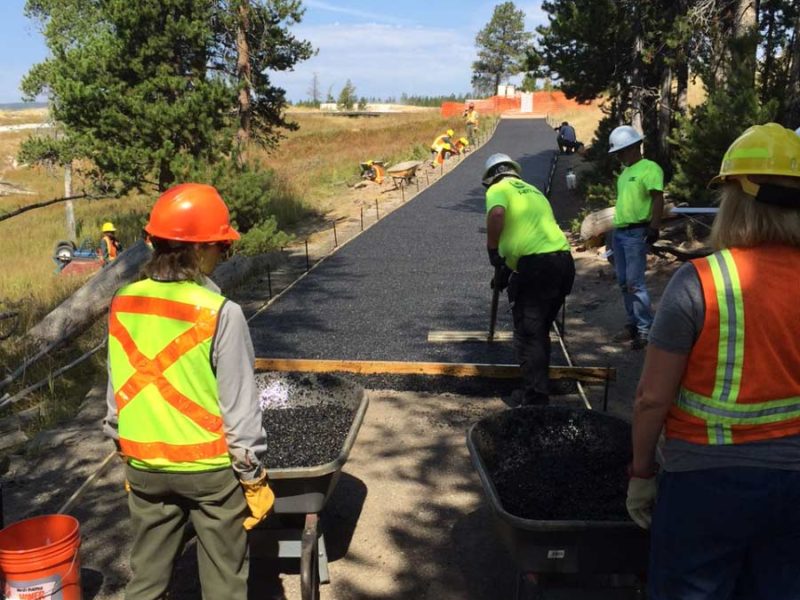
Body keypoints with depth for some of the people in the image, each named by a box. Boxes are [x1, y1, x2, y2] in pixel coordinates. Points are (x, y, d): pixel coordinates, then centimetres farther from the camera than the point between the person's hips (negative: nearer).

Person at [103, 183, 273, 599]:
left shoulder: (123, 304, -3)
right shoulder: (220, 313, -19)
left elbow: (116, 392, 6)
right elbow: (239, 407, -15)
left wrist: (127, 456, 18)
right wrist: (253, 477, -4)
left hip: (144, 464, 5)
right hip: (210, 466, -5)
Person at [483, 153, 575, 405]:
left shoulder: (499, 189, 4)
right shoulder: (534, 191, 27)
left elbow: (496, 214, -19)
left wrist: (493, 252, -8)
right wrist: (508, 267, 35)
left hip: (536, 264, -8)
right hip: (564, 260, 8)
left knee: (527, 336, -1)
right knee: (540, 332, 21)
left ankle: (536, 401, -2)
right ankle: (538, 389, 32)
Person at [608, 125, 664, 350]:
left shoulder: (649, 168, -9)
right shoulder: (625, 171, 18)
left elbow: (658, 199, -17)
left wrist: (653, 227, -25)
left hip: (636, 233, -9)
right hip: (619, 232, 9)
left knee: (635, 283, -11)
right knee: (623, 282, 11)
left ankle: (645, 329, -5)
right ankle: (633, 324, 20)